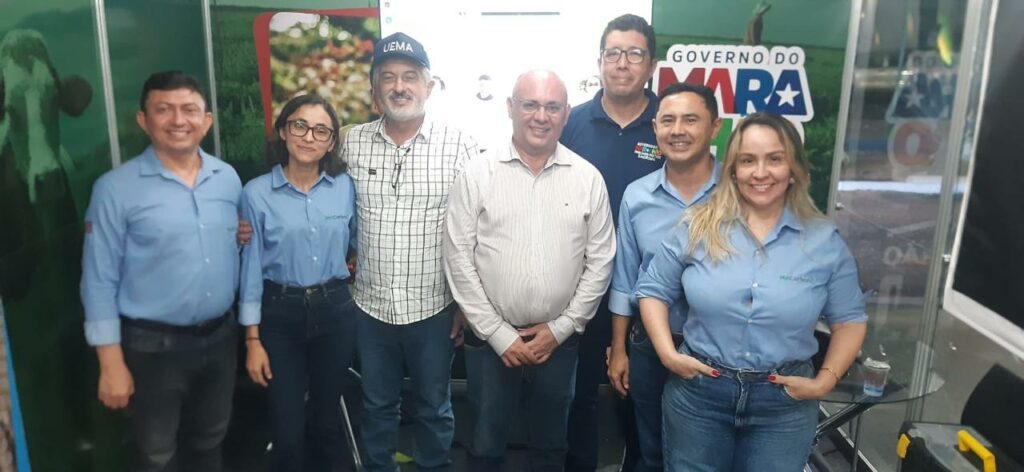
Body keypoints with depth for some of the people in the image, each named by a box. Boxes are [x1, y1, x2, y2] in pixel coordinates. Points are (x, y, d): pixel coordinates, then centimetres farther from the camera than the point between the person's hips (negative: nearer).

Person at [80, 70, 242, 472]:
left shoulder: (228, 178, 2)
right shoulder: (116, 188, -12)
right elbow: (100, 281, -11)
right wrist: (111, 363, -12)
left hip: (220, 337, 4)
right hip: (153, 345, -4)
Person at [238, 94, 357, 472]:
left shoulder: (345, 187, -2)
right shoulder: (257, 193, -8)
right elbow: (251, 268, -6)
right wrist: (253, 340, -6)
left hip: (335, 310, 2)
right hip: (280, 314, -2)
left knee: (326, 417, 16)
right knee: (287, 430, 3)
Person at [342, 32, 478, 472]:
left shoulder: (459, 146, -9)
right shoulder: (352, 144, -1)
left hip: (435, 308, -2)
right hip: (370, 306, 2)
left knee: (434, 407, 17)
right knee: (376, 406, 20)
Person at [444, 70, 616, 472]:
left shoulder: (588, 178, -1)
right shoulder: (477, 175, -6)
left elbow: (600, 261, 1)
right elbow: (459, 259, -7)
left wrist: (560, 328, -4)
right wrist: (499, 333, -9)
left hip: (559, 339, 2)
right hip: (490, 339, -1)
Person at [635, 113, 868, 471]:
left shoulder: (824, 240, -3)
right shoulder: (698, 227, -5)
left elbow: (849, 319, 4)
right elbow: (652, 290, 2)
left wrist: (825, 380, -7)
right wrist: (667, 353, -9)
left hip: (785, 403, 0)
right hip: (697, 393, 0)